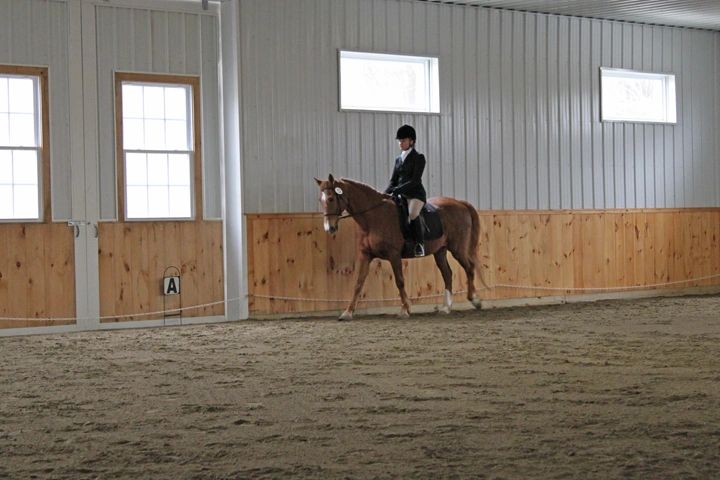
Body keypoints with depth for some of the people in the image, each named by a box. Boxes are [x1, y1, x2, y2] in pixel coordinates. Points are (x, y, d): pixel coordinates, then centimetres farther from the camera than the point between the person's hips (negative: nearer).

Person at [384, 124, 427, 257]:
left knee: (412, 214, -33)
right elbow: (393, 181, 15)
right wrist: (385, 194, -4)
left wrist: (397, 189, -23)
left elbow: (415, 180, -14)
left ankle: (420, 245, -28)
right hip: (401, 195, 7)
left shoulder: (419, 158, -3)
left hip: (416, 194, -7)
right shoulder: (398, 159, 17)